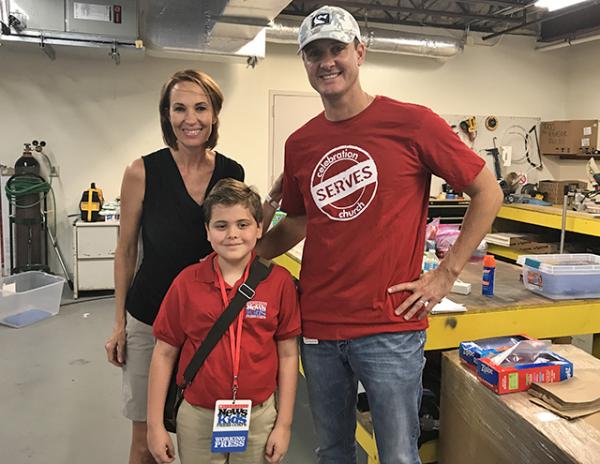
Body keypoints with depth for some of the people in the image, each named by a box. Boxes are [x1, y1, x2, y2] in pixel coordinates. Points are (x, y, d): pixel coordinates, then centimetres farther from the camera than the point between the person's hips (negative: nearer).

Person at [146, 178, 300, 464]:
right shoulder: (187, 282, -8)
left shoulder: (279, 282, -9)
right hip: (197, 418, 1)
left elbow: (287, 355, -3)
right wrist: (155, 425, 1)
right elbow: (164, 354, 0)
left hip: (259, 418, 0)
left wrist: (284, 424, -1)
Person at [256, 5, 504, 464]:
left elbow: (488, 193, -3)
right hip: (317, 325, 5)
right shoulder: (299, 144, 4)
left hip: (390, 326, -4)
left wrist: (445, 275, -6)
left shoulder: (412, 123, -9)